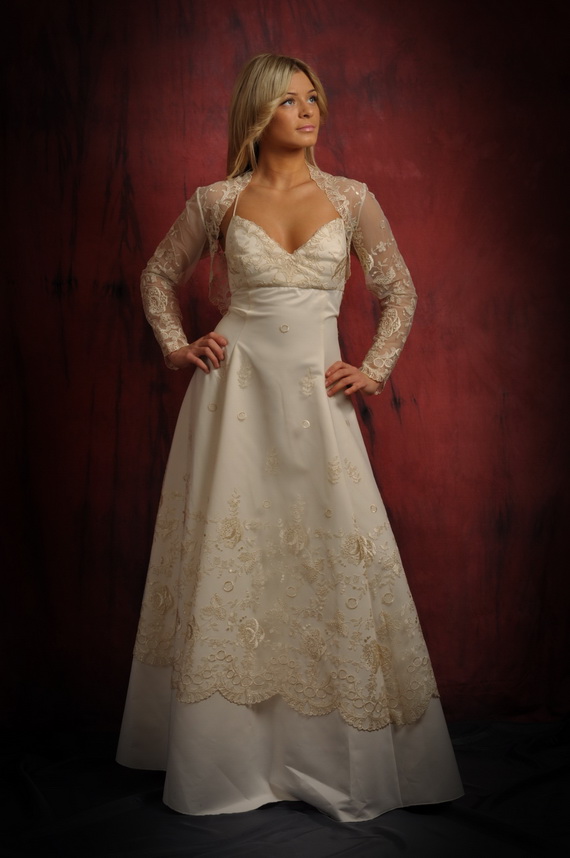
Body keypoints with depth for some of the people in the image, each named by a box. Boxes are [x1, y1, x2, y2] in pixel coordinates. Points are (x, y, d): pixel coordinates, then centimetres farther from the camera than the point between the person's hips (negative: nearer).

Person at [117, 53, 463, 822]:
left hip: (316, 394, 1)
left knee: (341, 557, 0)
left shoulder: (351, 200, 5)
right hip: (236, 390, 0)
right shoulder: (219, 200, 4)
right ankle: (225, 753, 20)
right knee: (228, 556, 3)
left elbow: (399, 292, 13)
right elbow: (160, 276, 17)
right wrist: (176, 347, 5)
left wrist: (375, 369, 3)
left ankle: (344, 758, 18)